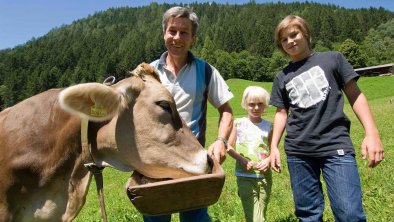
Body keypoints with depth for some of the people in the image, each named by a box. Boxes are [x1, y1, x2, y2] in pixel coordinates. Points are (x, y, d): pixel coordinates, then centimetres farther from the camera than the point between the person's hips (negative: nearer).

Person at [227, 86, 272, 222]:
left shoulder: (268, 125, 3)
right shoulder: (238, 123, -2)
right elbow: (229, 147, 0)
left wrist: (268, 160, -12)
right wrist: (242, 160, -14)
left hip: (264, 176, 2)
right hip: (245, 177, -2)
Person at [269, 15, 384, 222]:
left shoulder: (333, 59, 7)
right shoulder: (282, 77, 12)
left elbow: (355, 95, 6)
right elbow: (281, 113, 13)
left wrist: (371, 133, -5)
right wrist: (273, 147, 3)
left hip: (336, 145, -2)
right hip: (298, 151, 3)